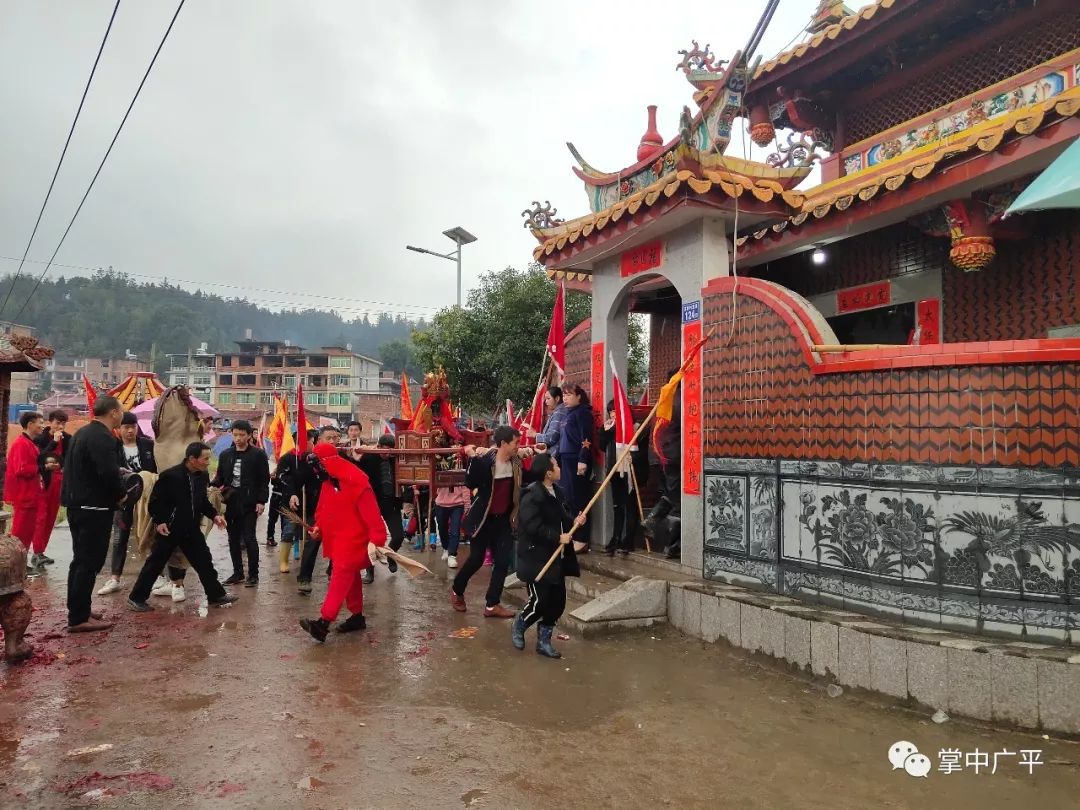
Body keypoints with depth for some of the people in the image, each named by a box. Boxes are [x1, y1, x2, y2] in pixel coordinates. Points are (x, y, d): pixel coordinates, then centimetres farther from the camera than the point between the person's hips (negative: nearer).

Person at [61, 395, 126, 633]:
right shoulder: (103, 437, -19)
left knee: (81, 560, 17)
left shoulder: (83, 433, 13)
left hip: (78, 504, 10)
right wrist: (120, 494, -11)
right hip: (95, 508, -10)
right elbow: (109, 472, -28)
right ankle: (79, 618, 1)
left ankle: (77, 611, 26)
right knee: (90, 562, -4)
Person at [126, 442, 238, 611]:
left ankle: (216, 595, 18)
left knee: (204, 561, 8)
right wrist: (159, 521, -19)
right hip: (169, 529, -5)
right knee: (155, 564, 5)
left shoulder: (203, 476, 0)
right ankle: (136, 598, 20)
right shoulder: (170, 476, -18)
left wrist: (214, 515, 1)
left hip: (192, 529, 6)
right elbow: (155, 501, -11)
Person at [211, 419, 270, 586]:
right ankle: (237, 572, 22)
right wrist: (212, 486, -7)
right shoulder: (226, 455, 11)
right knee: (233, 539, 11)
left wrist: (261, 501, -10)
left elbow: (264, 480, -3)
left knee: (249, 538, -4)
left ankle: (253, 574, 6)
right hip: (230, 503, 5)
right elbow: (220, 477, 15)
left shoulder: (258, 454, -2)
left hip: (249, 503, -5)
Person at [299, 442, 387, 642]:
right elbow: (323, 508, 20)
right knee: (350, 577, 16)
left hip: (353, 539, -9)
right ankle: (357, 616, 26)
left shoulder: (356, 483, -21)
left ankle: (324, 622, -20)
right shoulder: (327, 482, 8)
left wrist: (377, 539, -25)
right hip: (336, 538, 9)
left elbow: (371, 513, -22)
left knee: (340, 576, -14)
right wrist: (318, 526, 3)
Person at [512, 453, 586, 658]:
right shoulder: (532, 496, -19)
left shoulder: (556, 492, 8)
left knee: (558, 601, 9)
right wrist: (557, 537, -21)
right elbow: (534, 527, -24)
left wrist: (574, 521, 0)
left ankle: (544, 641, 24)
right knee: (540, 601, -5)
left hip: (556, 558, 9)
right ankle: (519, 626, 25)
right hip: (536, 558, -8)